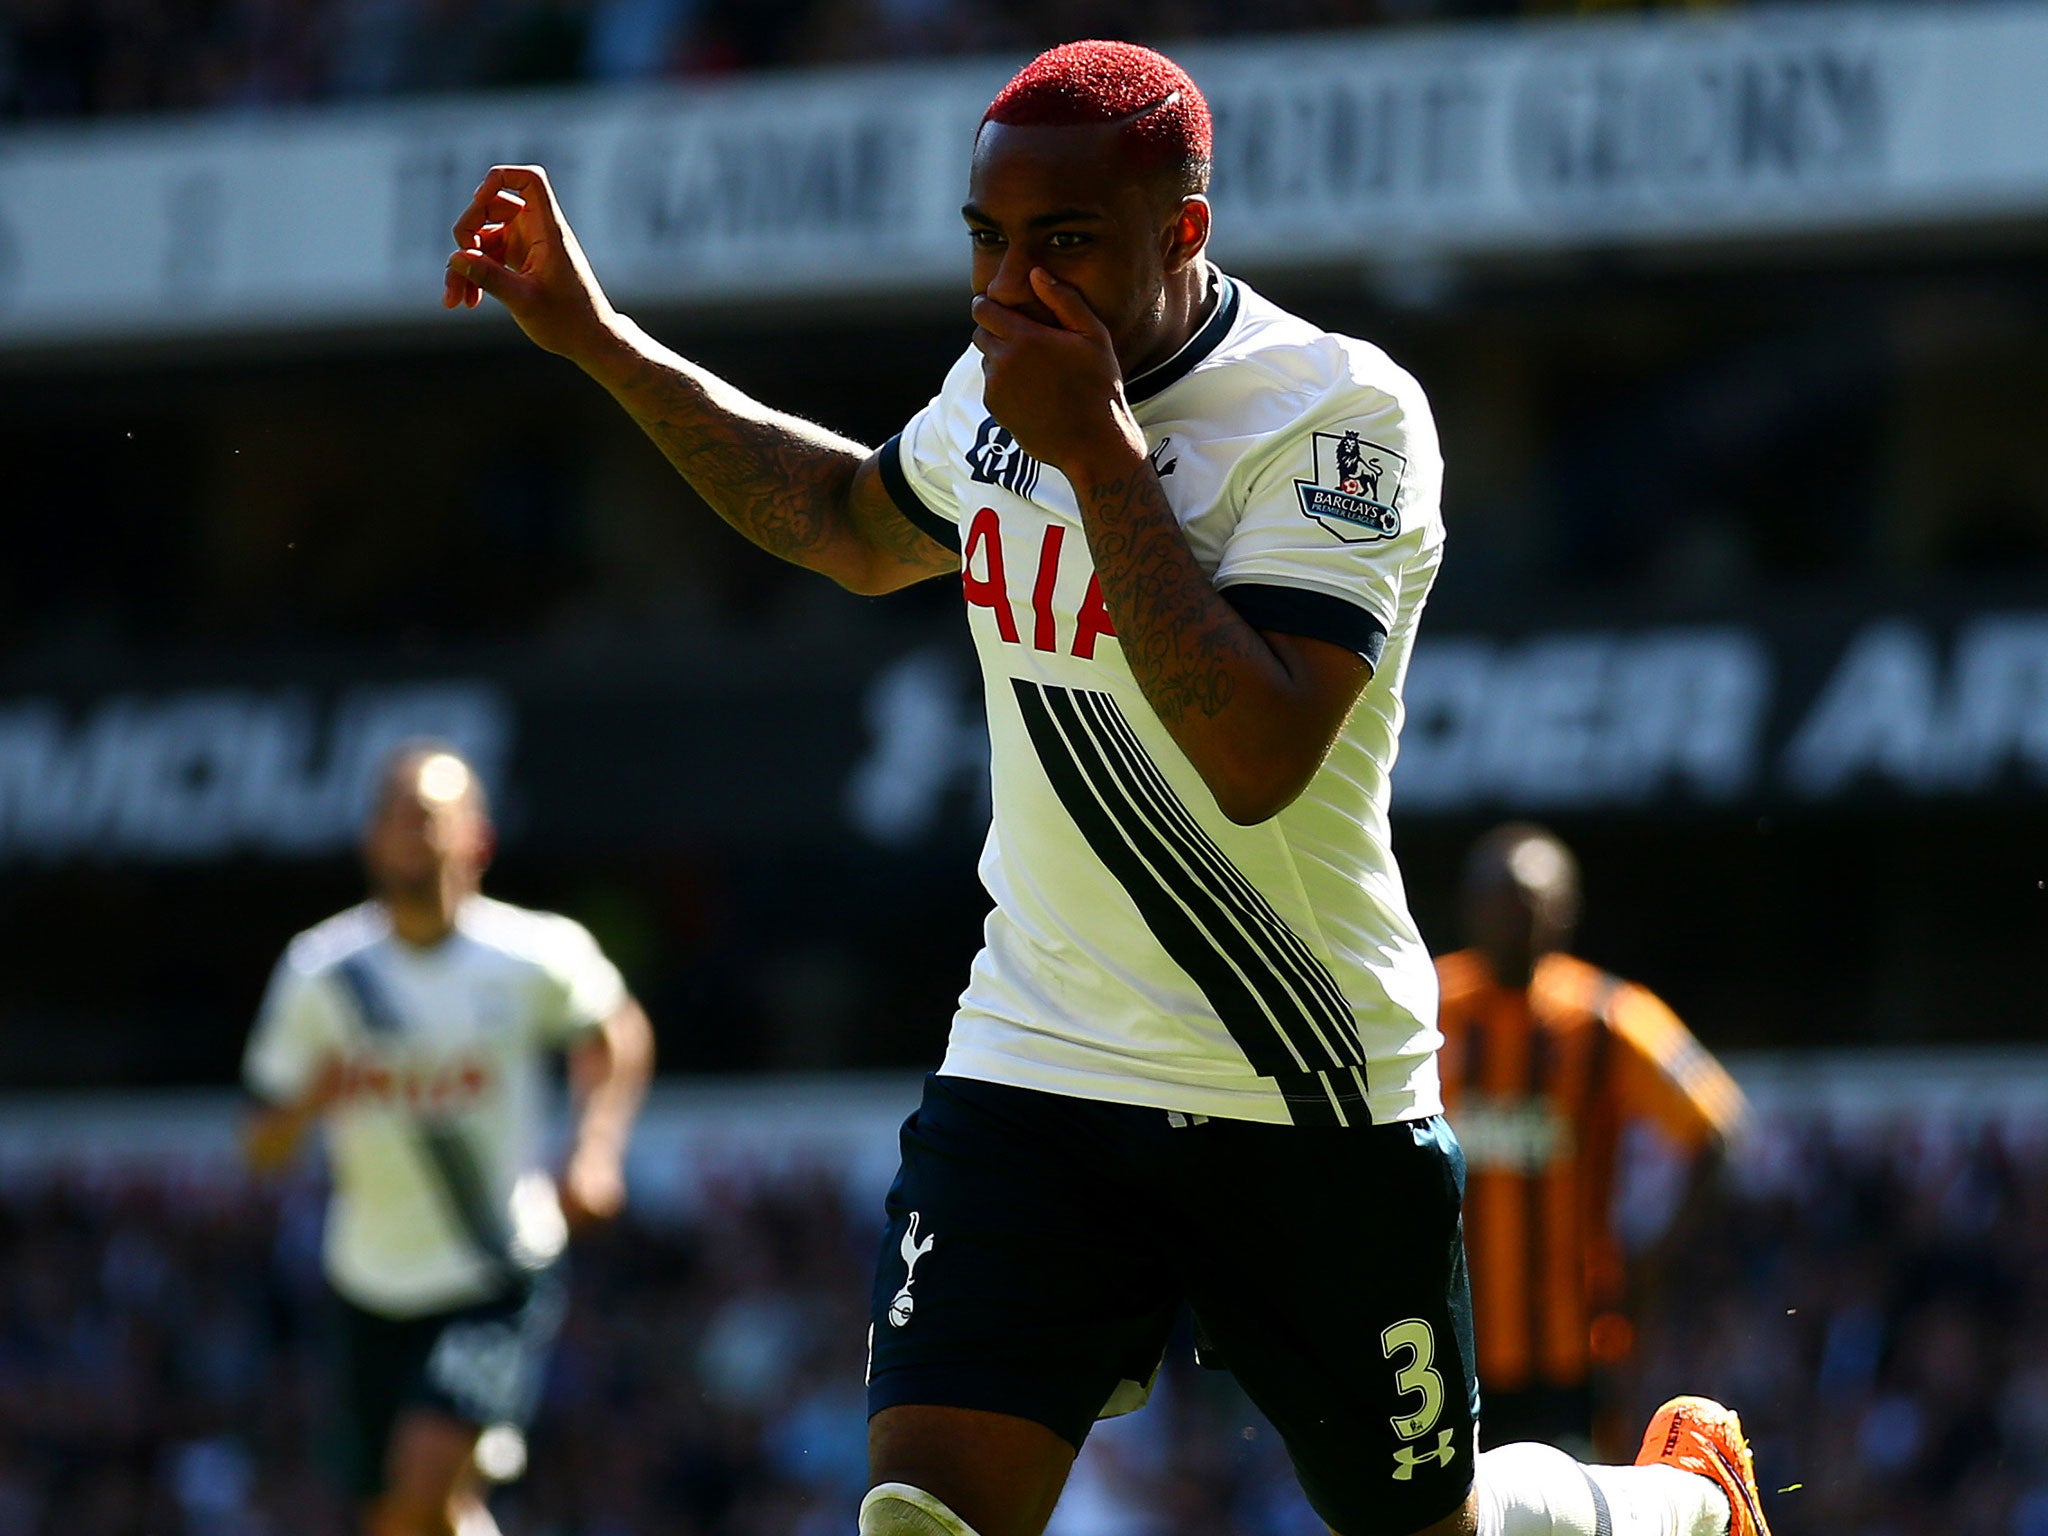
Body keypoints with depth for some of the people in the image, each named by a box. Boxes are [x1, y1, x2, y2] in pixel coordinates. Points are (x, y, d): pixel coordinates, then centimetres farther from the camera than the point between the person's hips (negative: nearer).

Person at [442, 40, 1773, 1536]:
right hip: (1029, 1074, 5)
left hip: (1309, 1114, -5)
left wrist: (1099, 449, -27)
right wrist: (597, 337, 22)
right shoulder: (999, 389, 4)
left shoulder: (1339, 416, -17)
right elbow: (857, 529, 28)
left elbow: (1258, 758, -29)